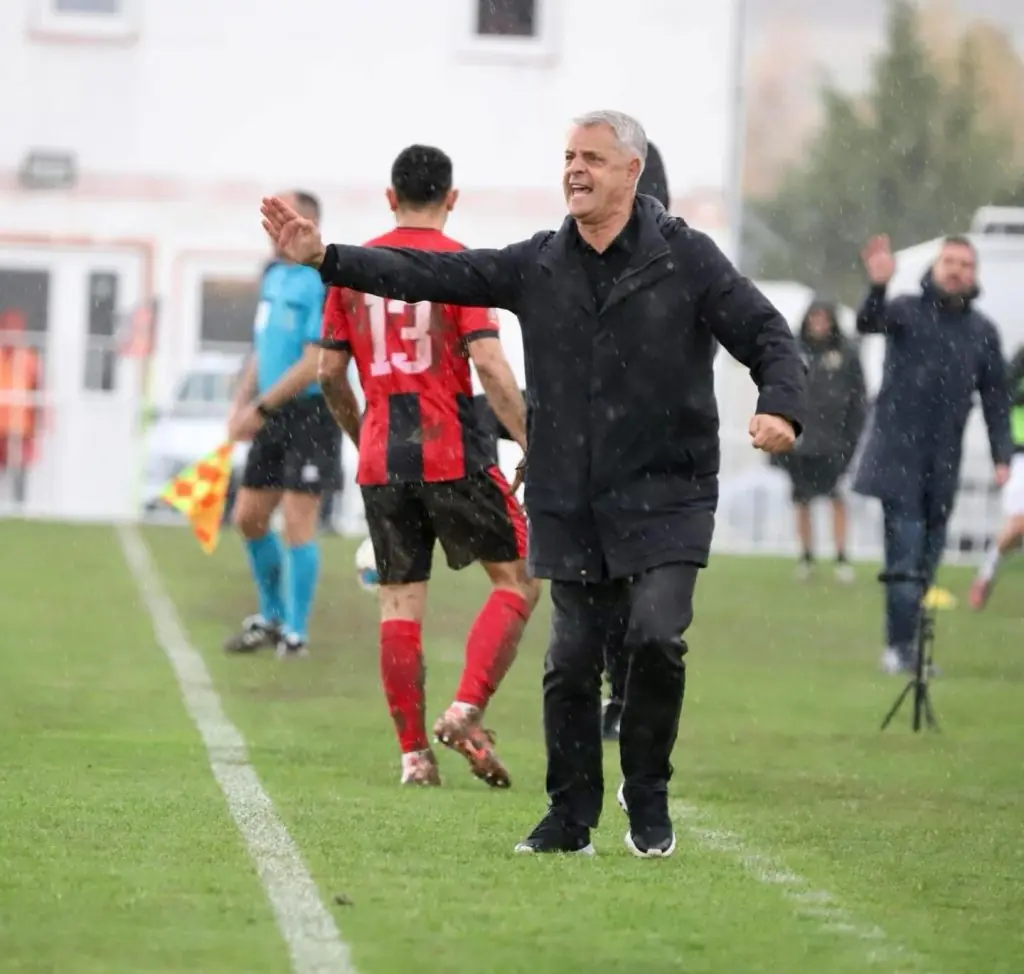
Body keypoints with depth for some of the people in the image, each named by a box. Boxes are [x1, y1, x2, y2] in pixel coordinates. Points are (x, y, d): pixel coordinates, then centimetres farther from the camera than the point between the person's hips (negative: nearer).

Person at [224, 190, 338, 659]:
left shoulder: (324, 282, -14)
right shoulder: (273, 275, 12)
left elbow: (314, 363, -19)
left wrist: (261, 408, -18)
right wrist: (241, 401, 7)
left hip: (311, 413, -8)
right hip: (274, 416, 8)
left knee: (297, 522, -9)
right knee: (248, 516, 11)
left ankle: (296, 633, -1)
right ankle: (272, 616, 26)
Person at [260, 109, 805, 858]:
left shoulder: (684, 257, -3)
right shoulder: (538, 266, 7)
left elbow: (767, 334, -5)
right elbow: (433, 274, 4)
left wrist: (780, 407, -25)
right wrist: (326, 258, -5)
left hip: (665, 498, -3)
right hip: (571, 506, 3)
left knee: (657, 636, -17)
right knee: (571, 657, 3)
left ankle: (648, 802, 3)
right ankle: (571, 817, 16)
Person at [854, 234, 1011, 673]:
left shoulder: (982, 331, 10)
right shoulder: (908, 311, -1)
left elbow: (996, 398, 12)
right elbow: (869, 322, -22)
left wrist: (1001, 455, 2)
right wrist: (878, 287, -43)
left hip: (944, 460, 4)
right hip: (899, 451, -4)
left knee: (928, 554, 4)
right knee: (905, 550, -11)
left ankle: (907, 645, 9)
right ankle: (900, 646, -12)